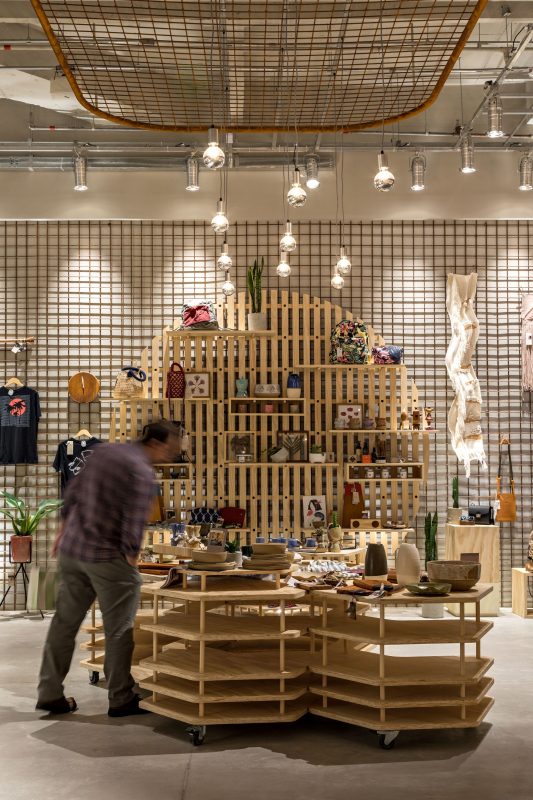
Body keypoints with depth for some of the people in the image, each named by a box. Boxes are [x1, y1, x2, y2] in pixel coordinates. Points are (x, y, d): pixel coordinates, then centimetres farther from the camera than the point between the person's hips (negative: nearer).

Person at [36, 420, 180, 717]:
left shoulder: (104, 451, 9)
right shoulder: (142, 471, -15)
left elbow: (73, 492, 16)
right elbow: (134, 523, -20)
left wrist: (64, 530, 23)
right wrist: (132, 558, -7)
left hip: (71, 549, 8)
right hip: (107, 557, -8)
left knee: (64, 623, 14)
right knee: (119, 631, 5)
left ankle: (50, 693, 21)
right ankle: (122, 699, 14)